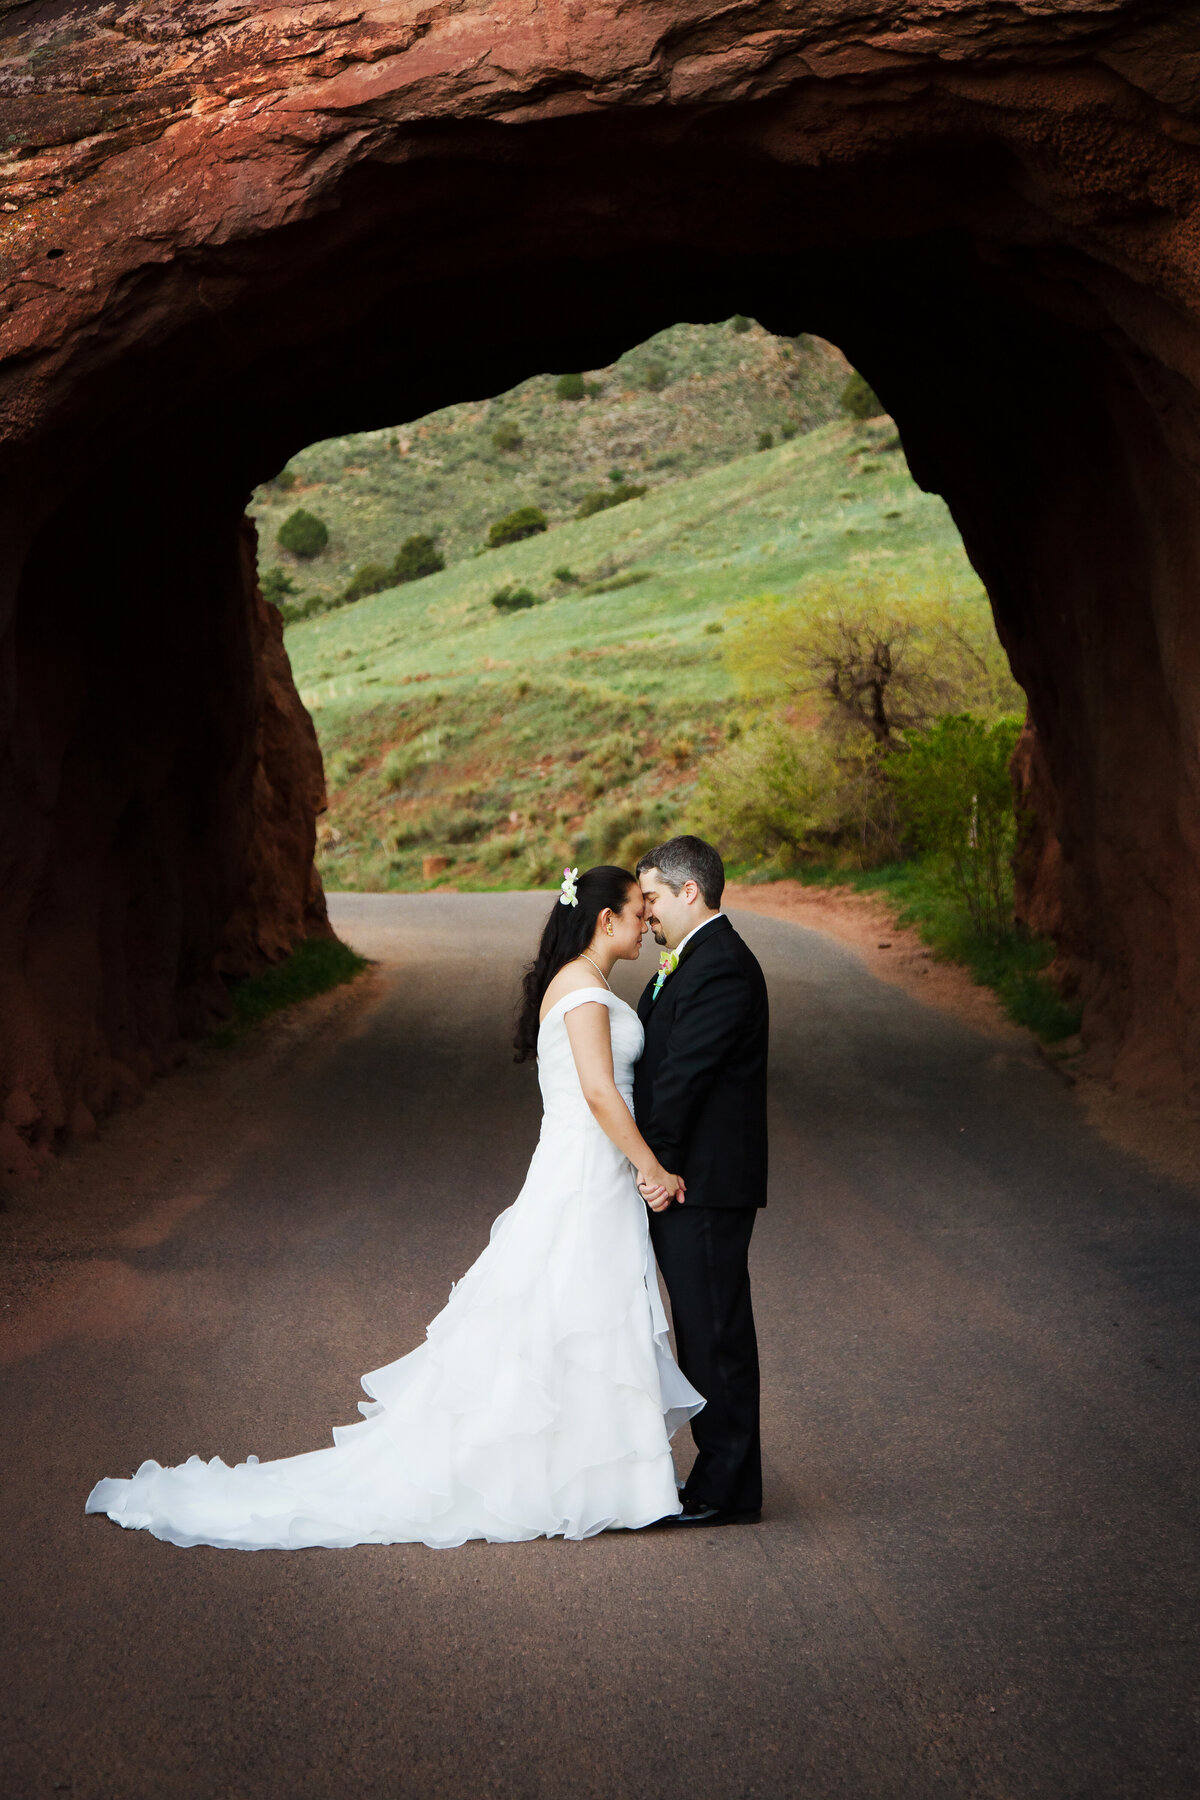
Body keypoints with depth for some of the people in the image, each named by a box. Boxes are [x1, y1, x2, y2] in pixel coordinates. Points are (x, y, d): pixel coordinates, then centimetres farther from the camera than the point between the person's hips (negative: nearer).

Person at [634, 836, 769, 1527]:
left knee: (716, 1334, -4)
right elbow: (656, 1061, 15)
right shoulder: (697, 959, 17)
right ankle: (723, 1474, 24)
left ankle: (728, 1489, 3)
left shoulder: (721, 966, -17)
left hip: (704, 1186, -10)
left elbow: (682, 1074, -20)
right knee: (704, 1333, 15)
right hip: (686, 1183, 10)